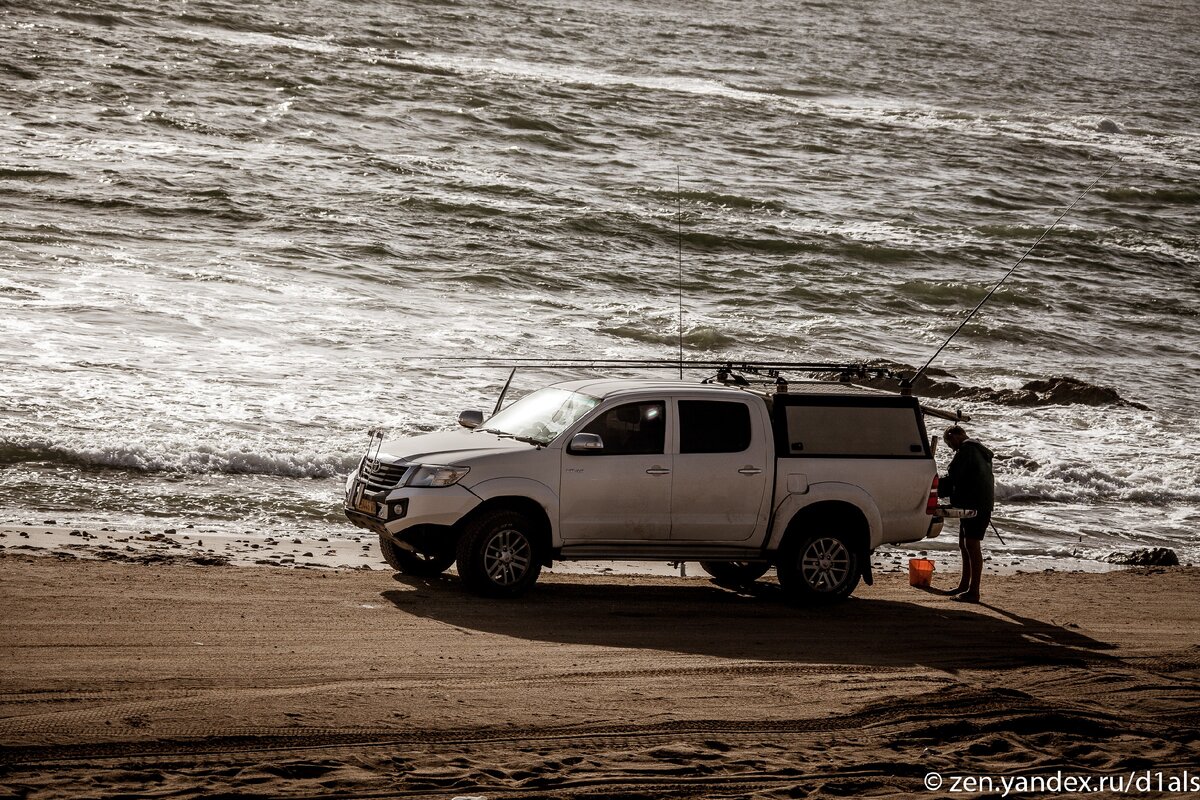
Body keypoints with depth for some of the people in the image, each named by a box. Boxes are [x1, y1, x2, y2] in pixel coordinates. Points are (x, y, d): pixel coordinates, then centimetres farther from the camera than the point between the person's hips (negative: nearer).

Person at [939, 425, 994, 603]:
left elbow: (953, 476, -16)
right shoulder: (978, 450, 22)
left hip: (976, 504, -11)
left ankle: (974, 592, -12)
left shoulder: (966, 449, -11)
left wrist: (937, 489, -2)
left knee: (972, 545, -11)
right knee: (965, 545, 18)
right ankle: (964, 585, 28)